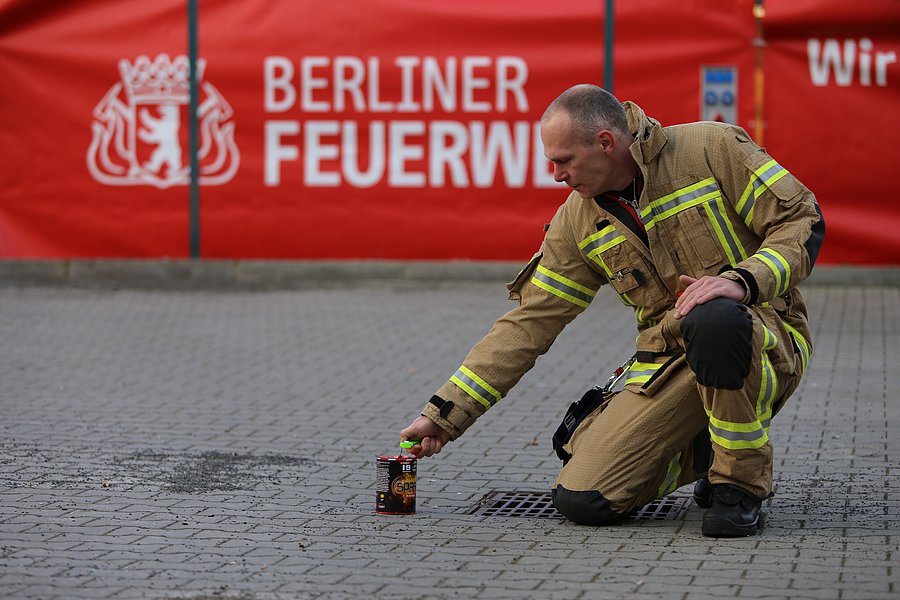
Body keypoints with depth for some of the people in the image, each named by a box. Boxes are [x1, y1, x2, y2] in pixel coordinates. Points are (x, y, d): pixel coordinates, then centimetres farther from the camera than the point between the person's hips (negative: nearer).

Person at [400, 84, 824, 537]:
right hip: (669, 364, 4)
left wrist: (742, 280, -28)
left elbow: (803, 222, -9)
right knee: (580, 501, -14)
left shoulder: (712, 148, -8)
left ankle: (742, 480, -16)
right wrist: (444, 413, 3)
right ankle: (701, 454, 15)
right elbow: (530, 322, 7)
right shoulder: (579, 220, 6)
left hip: (767, 341, -4)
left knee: (712, 320, -42)